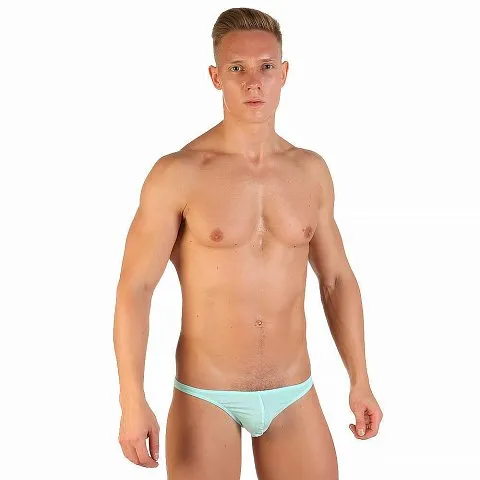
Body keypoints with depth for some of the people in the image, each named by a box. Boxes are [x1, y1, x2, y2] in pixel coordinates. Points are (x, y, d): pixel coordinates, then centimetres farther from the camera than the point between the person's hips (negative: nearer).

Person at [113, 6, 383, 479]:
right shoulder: (177, 173, -13)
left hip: (293, 395, 4)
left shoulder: (311, 171, 1)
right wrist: (132, 403, -18)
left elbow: (337, 279, 9)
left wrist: (360, 382, 6)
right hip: (205, 399, -3)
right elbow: (134, 289, -12)